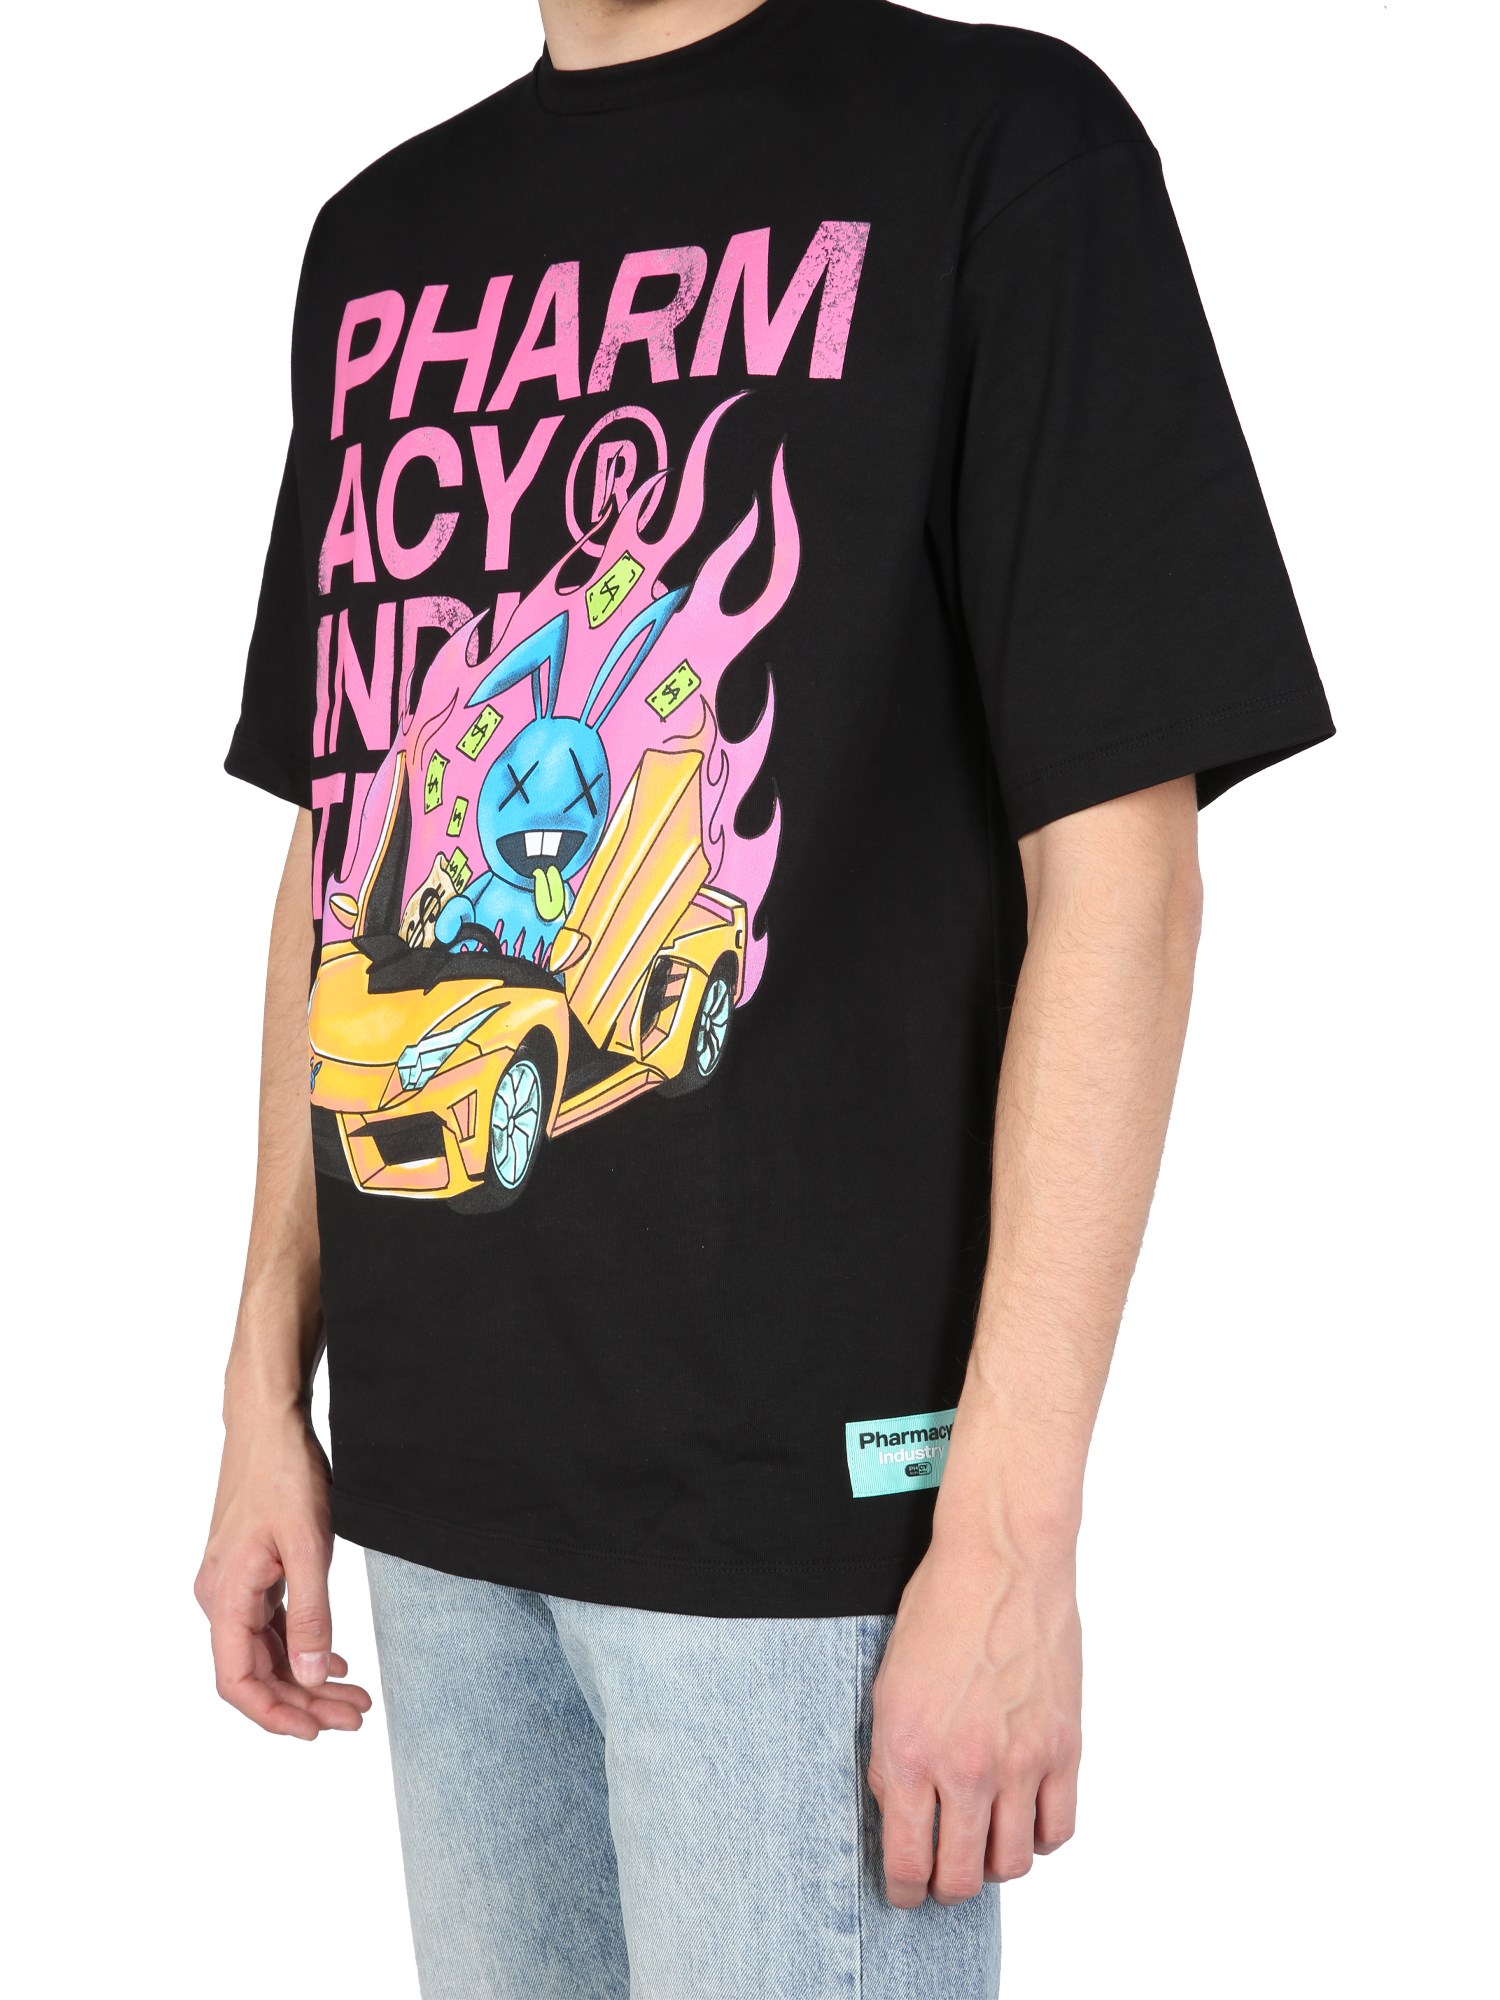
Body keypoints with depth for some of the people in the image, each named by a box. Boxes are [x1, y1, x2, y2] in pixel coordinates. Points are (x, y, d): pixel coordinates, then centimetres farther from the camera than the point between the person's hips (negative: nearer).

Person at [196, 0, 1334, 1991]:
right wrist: (267, 1398, 11)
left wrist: (1014, 1533, -14)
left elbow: (1115, 870, -10)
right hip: (435, 1479, 6)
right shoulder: (381, 241, 13)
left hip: (801, 1492, -5)